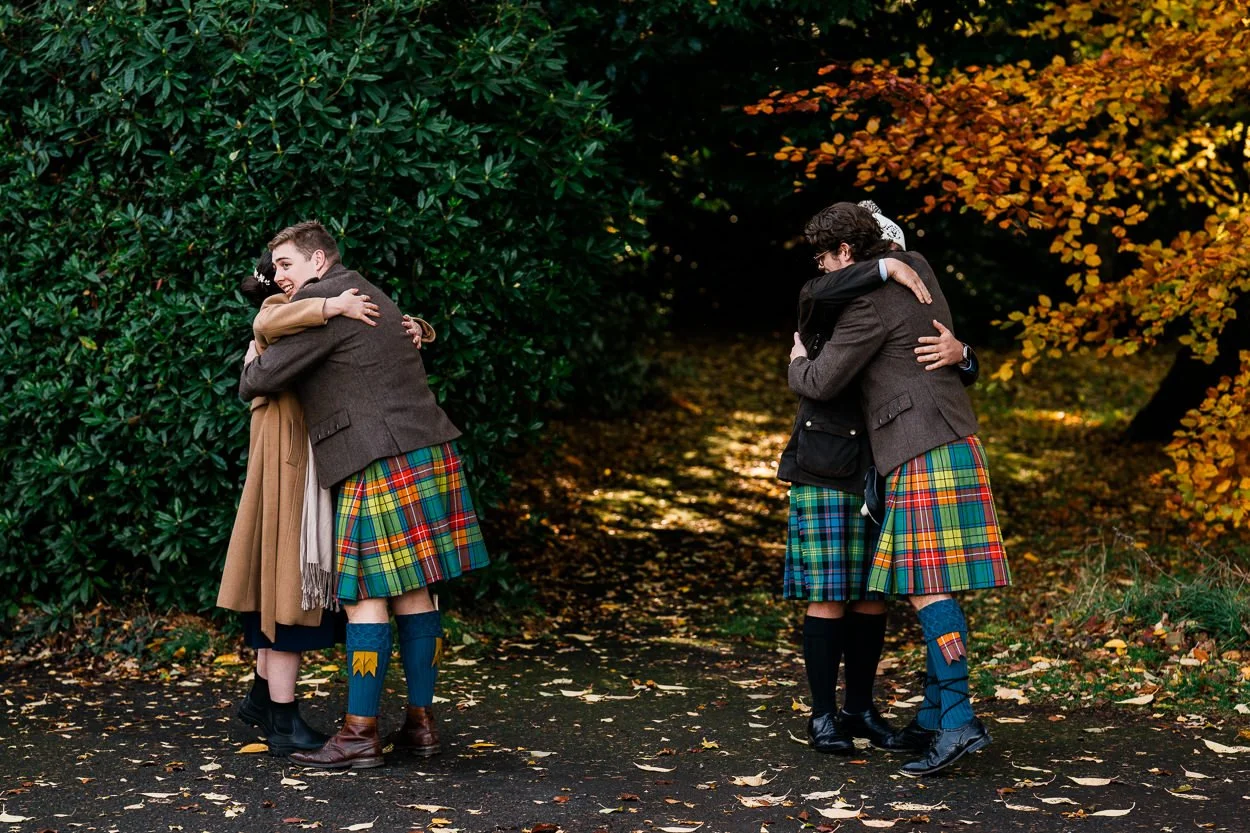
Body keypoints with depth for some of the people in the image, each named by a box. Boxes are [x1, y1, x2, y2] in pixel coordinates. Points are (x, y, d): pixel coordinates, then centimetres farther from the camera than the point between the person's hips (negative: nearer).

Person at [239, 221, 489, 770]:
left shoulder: (320, 301, -7)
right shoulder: (372, 296, 22)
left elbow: (262, 380, -7)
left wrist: (250, 368, 15)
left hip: (381, 464, -9)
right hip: (428, 452, 9)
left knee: (366, 596, -6)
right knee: (413, 593, 11)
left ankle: (360, 735, -4)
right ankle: (420, 721, 14)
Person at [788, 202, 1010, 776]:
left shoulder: (869, 303, -11)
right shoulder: (915, 268, 15)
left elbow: (821, 383, -8)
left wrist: (798, 362, 13)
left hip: (925, 454, -10)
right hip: (953, 446, 10)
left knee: (927, 586, -14)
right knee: (933, 583, 10)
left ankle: (959, 721, -20)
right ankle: (934, 716, 12)